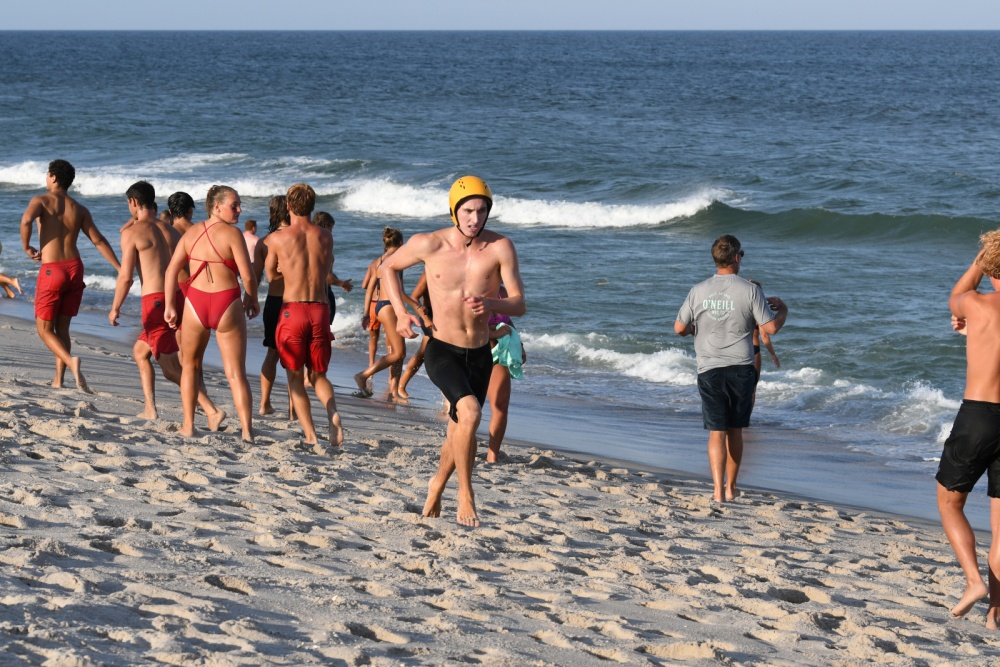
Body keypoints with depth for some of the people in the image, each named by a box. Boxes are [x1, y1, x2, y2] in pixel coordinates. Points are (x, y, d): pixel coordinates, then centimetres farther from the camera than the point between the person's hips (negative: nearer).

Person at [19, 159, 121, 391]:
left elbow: (26, 220, -23)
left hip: (51, 270, -5)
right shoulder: (80, 210, 11)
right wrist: (121, 268, 8)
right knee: (62, 328, 16)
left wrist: (27, 248, -8)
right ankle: (58, 380, 12)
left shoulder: (41, 201, -2)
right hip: (75, 268, 5)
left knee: (45, 329, 4)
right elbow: (99, 241, 7)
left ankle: (70, 360, -23)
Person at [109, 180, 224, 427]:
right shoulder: (170, 230, 15)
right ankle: (150, 410, 24)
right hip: (178, 297, 7)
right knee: (140, 351, 26)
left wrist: (115, 309, 1)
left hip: (155, 302, -7)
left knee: (172, 369, -6)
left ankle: (212, 411, -20)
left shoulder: (132, 232, -4)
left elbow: (125, 276, -10)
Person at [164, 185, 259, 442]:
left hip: (195, 303, 4)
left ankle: (188, 425, 22)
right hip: (227, 305, -4)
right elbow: (247, 276, -11)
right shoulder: (231, 233, -9)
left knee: (190, 365, 22)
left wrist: (169, 305, 7)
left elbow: (172, 270, 2)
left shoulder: (191, 233, 6)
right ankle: (247, 429, -4)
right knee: (236, 373, 2)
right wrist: (252, 299, 7)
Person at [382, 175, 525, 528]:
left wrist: (491, 303, -33)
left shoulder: (500, 248, -12)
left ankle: (437, 484, 48)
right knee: (469, 411, -29)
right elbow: (388, 268, 6)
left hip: (480, 355, 3)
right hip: (442, 351, -3)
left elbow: (519, 305, -12)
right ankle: (465, 492, -13)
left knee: (460, 432, 18)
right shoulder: (428, 244, -12)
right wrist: (401, 313, -6)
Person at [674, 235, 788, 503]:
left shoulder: (698, 291, -2)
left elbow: (679, 328, 5)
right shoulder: (749, 291, -8)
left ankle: (719, 490, -11)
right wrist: (782, 310, 14)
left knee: (717, 432, 0)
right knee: (735, 431, 15)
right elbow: (771, 328, -6)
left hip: (709, 370, 0)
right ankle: (731, 487, 23)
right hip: (740, 370, 0)